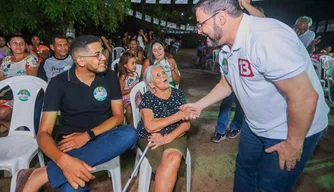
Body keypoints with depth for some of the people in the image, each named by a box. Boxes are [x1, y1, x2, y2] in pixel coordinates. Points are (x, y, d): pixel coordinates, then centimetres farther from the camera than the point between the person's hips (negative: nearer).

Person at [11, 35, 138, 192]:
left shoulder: (110, 77, 0)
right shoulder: (58, 83, -7)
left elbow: (118, 116, 1)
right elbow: (44, 133, -12)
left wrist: (89, 135, -18)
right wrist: (64, 160, -35)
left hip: (102, 138, 5)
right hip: (71, 143, -4)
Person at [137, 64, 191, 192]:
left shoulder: (178, 94, 4)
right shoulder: (147, 98, -4)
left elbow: (186, 123, -2)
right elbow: (150, 127, -18)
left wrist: (168, 138, -18)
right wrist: (177, 116, -18)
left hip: (174, 136, 2)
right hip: (150, 138, -2)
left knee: (174, 158, -30)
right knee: (172, 161, -29)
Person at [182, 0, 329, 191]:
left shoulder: (267, 37, -33)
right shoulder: (228, 48, -3)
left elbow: (305, 96, -31)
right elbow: (226, 84, 15)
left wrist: (294, 143, -19)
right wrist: (199, 105, 11)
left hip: (293, 131, -8)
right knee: (244, 170, 22)